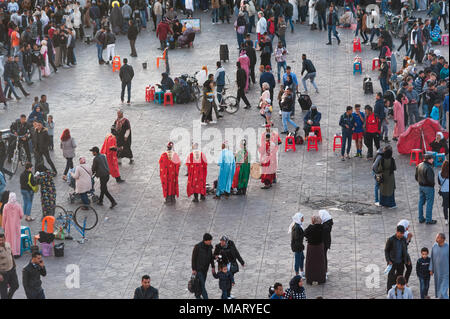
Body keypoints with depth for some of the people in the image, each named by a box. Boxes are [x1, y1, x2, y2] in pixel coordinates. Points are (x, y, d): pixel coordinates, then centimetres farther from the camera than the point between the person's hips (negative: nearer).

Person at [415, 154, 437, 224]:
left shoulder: (419, 166, 1)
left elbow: (416, 176, 10)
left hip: (421, 186, 8)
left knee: (421, 202, 16)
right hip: (428, 187, -8)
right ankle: (429, 220, 9)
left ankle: (421, 219, 25)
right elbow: (430, 179, -28)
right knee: (429, 203, 3)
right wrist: (433, 183, -9)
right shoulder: (428, 168, -25)